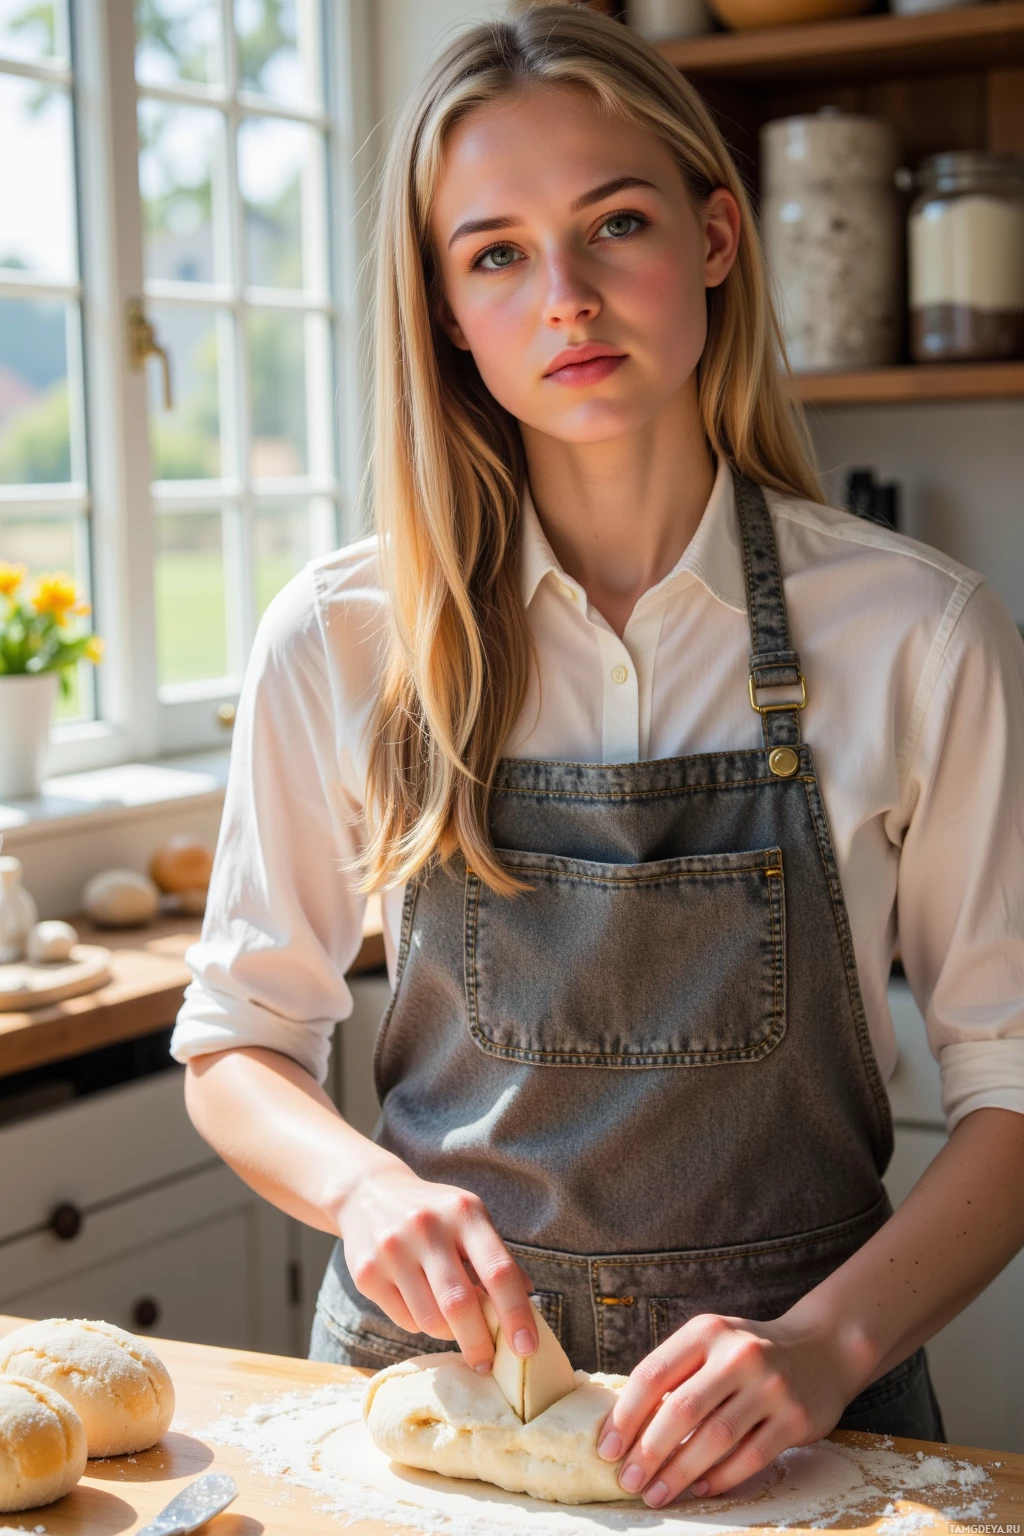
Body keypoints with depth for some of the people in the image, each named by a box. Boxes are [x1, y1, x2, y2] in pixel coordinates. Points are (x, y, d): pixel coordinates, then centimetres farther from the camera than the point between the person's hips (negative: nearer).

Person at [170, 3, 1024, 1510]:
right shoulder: (341, 640, -6)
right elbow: (238, 1044, 2)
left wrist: (829, 1342, -19)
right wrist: (368, 1188, -17)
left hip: (785, 1422, 0)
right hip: (432, 1370, 1)